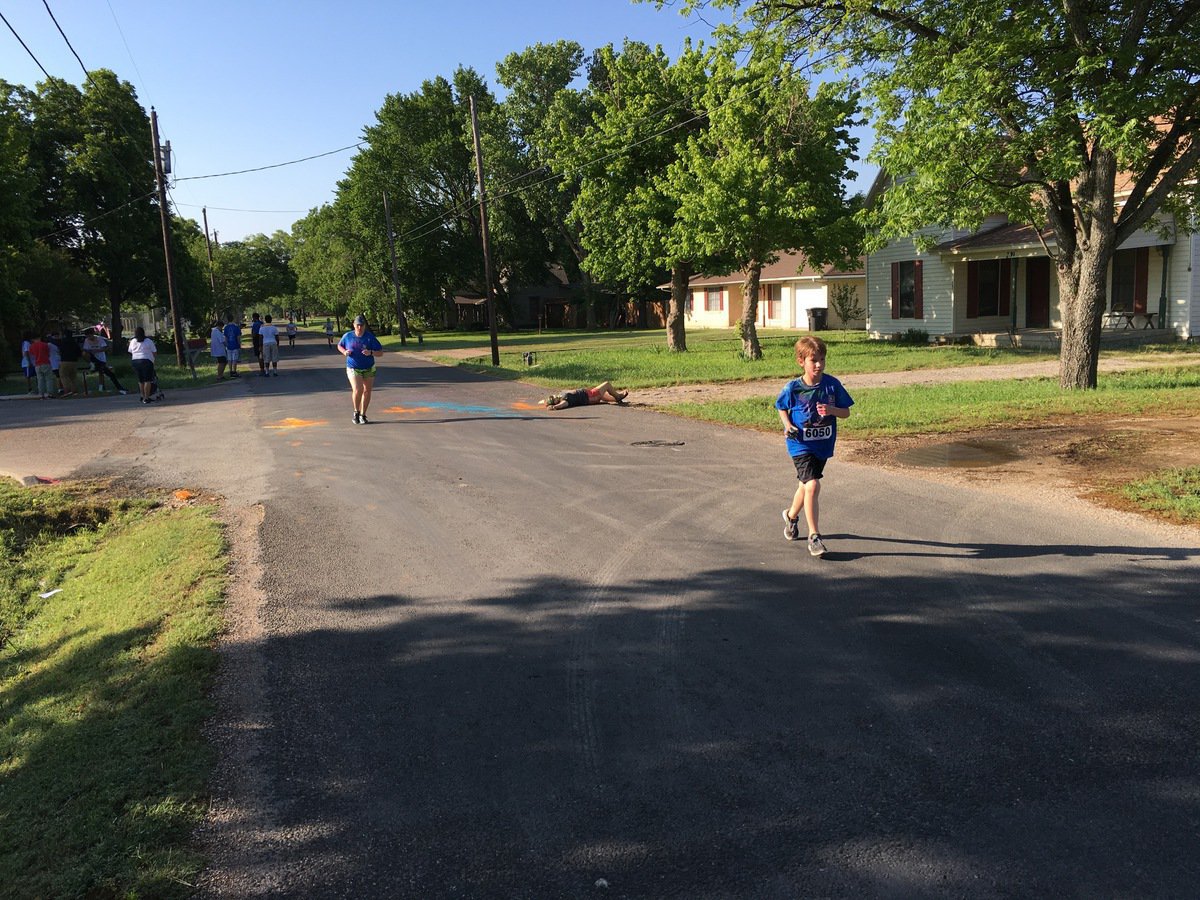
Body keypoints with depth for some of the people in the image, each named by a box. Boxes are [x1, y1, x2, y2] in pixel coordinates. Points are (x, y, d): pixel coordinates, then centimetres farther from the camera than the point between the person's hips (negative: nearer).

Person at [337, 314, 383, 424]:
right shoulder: (347, 336, -3)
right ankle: (356, 412, 5)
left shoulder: (370, 337, -8)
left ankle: (363, 415, 23)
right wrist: (344, 352, -6)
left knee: (367, 391, 7)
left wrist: (371, 352, -28)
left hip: (369, 369, 1)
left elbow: (380, 352, -8)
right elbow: (339, 346, 15)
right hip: (353, 369, -1)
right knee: (357, 390, -19)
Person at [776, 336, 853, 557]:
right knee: (812, 486, -17)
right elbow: (781, 408, 5)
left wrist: (831, 410, -21)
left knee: (807, 484, 21)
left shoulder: (832, 384, -7)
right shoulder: (792, 388, -12)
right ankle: (814, 536, -8)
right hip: (801, 445, -4)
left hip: (824, 444, 4)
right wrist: (788, 425, -13)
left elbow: (846, 412, -1)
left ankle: (791, 515, 50)